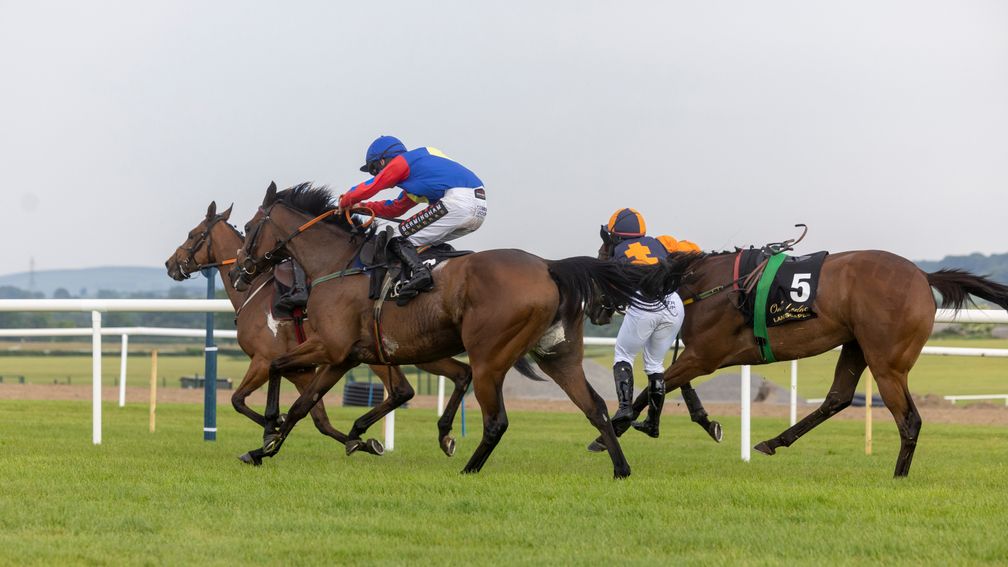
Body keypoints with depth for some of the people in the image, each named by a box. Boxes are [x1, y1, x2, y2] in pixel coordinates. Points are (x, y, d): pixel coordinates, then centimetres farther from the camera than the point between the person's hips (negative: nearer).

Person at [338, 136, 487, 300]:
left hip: (457, 202, -9)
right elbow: (396, 208, 42)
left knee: (400, 240, -6)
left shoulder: (400, 162, 9)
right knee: (427, 243, 24)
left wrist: (345, 203, 27)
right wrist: (363, 207, 39)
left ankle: (419, 271, -30)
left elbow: (368, 188, 10)